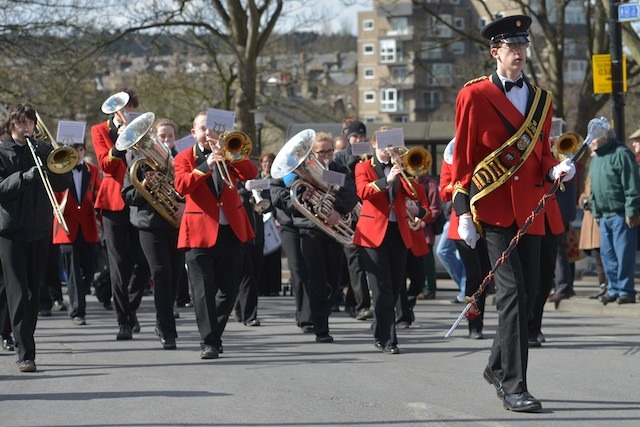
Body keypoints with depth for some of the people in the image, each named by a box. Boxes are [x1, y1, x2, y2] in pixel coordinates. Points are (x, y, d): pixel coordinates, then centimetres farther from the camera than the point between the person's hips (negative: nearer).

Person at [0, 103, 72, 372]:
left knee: (34, 292, 9)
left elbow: (63, 184, 4)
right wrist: (25, 177, -25)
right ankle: (25, 353, -14)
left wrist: (49, 161, -10)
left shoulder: (43, 151, 12)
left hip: (39, 231, 4)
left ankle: (25, 343, 22)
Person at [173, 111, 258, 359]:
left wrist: (226, 152, -17)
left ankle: (214, 335, 25)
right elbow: (182, 186, -15)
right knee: (204, 291, -10)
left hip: (231, 230, 4)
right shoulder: (184, 158, 4)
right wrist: (206, 165, -27)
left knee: (229, 290, 8)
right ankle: (209, 343, -9)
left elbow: (250, 173, -6)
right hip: (200, 232, -3)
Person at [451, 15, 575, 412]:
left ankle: (498, 367, 29)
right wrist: (463, 212, -7)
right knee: (512, 291, -12)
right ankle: (514, 386, -12)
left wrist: (555, 169, -5)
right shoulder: (474, 96, -2)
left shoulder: (541, 99, 13)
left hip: (530, 209, 5)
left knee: (527, 292, 8)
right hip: (493, 207, -5)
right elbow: (463, 157, -2)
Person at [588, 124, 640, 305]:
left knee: (624, 254, -6)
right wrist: (595, 211, 17)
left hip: (621, 214, -9)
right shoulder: (596, 159, 16)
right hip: (604, 215, 9)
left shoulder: (621, 154, -11)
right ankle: (614, 289, 17)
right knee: (607, 254, 9)